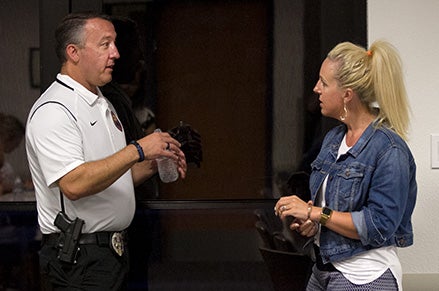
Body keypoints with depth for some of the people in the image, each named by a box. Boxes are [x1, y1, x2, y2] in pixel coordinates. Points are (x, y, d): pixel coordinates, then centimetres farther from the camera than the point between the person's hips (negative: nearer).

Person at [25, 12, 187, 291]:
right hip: (77, 258, -9)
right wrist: (138, 150, -26)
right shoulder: (53, 110, -15)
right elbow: (74, 185, -28)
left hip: (114, 251, 9)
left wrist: (154, 164, 4)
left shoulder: (104, 105, 16)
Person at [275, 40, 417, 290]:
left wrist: (314, 213, -17)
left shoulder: (389, 149, -17)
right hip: (324, 270, 8)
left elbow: (380, 226, -21)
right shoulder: (334, 138, 9)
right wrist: (307, 219, -2)